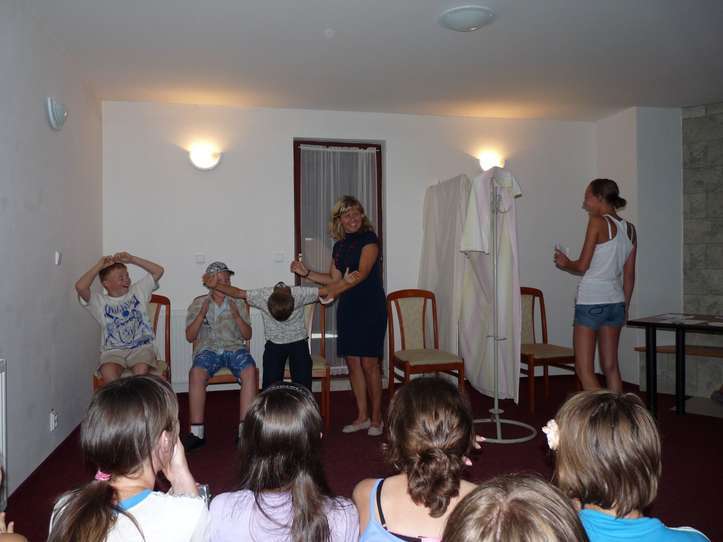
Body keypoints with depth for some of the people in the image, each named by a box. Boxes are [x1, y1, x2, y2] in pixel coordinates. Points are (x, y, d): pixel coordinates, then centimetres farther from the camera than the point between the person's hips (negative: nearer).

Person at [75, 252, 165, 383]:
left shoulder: (138, 291, 15)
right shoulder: (100, 301, 8)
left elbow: (158, 271, 11)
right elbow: (80, 287, -11)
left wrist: (131, 259, 7)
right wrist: (99, 266, -1)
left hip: (141, 347, 0)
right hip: (113, 351, 0)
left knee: (141, 371, -32)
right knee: (108, 373, -32)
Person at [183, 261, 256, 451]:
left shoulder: (238, 303, 15)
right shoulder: (198, 303, 13)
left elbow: (248, 335, 11)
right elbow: (189, 336, 8)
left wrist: (237, 316, -6)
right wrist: (201, 314, -6)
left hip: (235, 347, 0)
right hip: (208, 348, 0)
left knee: (250, 371, -33)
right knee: (196, 373, -34)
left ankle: (244, 430, -30)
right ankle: (197, 432, -26)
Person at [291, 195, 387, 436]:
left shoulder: (369, 238, -8)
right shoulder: (339, 246, 14)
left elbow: (361, 273, -19)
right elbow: (334, 279, 14)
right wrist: (306, 272, 5)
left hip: (370, 307, -6)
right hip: (347, 307, 7)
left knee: (369, 363, -4)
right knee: (353, 362, 8)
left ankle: (376, 418, 10)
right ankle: (362, 416, 19)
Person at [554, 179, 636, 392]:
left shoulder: (598, 222, -9)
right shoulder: (629, 229, 11)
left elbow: (583, 265, -11)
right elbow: (629, 275, 13)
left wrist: (565, 263, 9)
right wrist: (625, 307, 20)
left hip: (591, 301, -7)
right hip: (616, 301, 7)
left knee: (584, 370, -1)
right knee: (611, 367, 14)